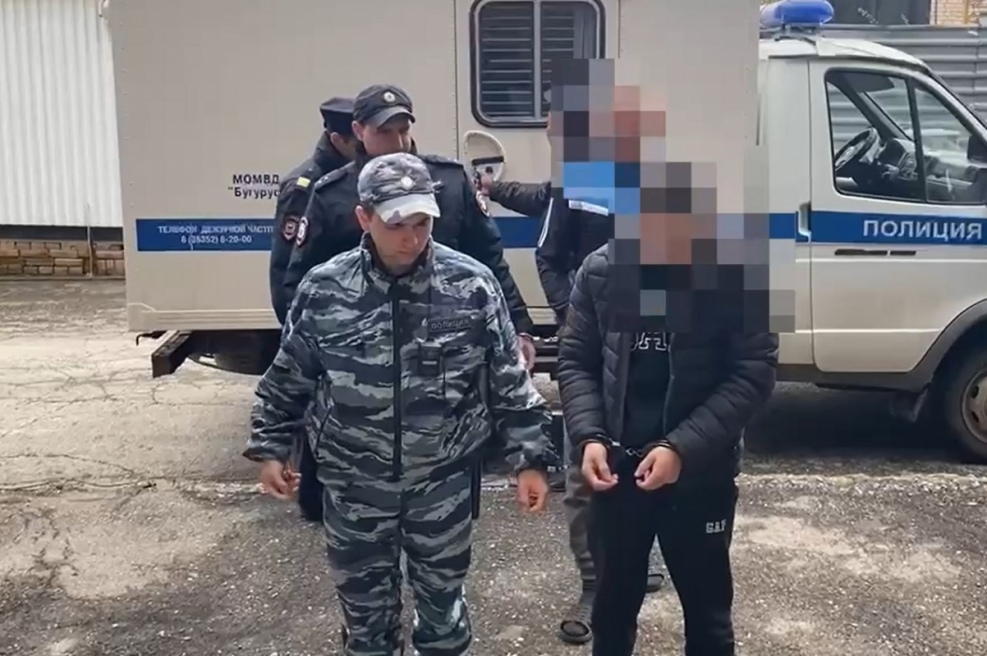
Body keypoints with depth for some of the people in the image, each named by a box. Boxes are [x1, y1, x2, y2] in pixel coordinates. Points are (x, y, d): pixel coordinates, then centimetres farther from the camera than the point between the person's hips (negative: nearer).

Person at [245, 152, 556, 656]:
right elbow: (287, 379, 5)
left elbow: (510, 382, -4)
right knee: (366, 610, 17)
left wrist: (531, 458, -5)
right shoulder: (322, 289, -9)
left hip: (443, 483, 0)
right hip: (354, 485, 1)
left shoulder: (471, 285, -11)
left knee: (443, 604, 18)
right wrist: (270, 448, 6)